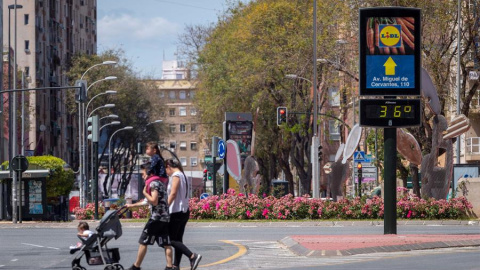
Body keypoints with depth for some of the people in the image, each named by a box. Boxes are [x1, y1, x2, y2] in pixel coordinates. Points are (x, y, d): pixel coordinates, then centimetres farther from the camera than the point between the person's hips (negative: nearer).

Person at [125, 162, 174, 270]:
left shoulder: (153, 183, -9)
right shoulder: (160, 183, 22)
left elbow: (154, 201, -19)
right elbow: (147, 201, 30)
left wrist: (145, 192, -6)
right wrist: (132, 205, 35)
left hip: (156, 218, -9)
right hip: (165, 218, 9)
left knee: (143, 242, 0)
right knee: (166, 244, 3)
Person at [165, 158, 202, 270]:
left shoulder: (176, 175, -11)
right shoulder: (182, 175, 17)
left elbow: (173, 194, -20)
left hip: (177, 212, -10)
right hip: (184, 212, 10)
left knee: (171, 239, -8)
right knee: (178, 239, 10)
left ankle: (193, 256, -20)